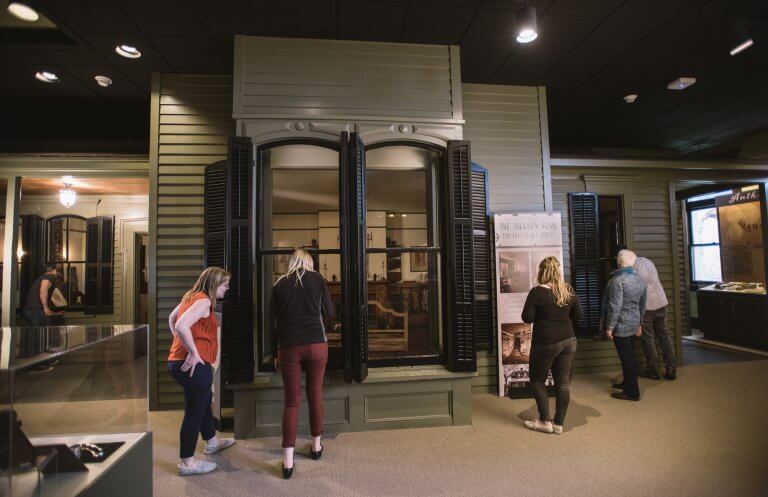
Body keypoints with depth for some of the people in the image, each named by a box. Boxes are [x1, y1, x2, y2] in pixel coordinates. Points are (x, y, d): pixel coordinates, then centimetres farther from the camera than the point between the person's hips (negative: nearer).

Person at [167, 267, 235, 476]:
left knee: (204, 402, 25)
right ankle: (187, 463, 18)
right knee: (194, 412, 3)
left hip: (178, 361, 10)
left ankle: (211, 442, 44)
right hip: (193, 365, -10)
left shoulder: (191, 297, 11)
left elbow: (172, 319, 25)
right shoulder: (203, 301, -17)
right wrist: (193, 352, -22)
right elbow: (181, 326, -31)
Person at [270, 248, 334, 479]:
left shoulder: (280, 284, 7)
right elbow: (329, 311, 9)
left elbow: (273, 321, 8)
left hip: (288, 347, 1)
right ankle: (316, 445, 29)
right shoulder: (317, 278, 4)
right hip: (316, 344, 0)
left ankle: (288, 461, 7)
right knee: (315, 395, 14)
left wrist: (275, 352, 16)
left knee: (291, 401, 7)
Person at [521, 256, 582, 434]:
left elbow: (527, 318, -12)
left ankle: (545, 421, 14)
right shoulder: (568, 290, 1)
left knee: (537, 380, 12)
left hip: (545, 343, -5)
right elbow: (578, 315, 8)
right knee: (563, 382, 11)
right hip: (568, 341, 5)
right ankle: (559, 423, 20)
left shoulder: (537, 292, -14)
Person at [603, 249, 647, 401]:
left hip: (621, 325, -8)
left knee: (626, 357, 0)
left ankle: (632, 392, 8)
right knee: (630, 355, 19)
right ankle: (628, 383, 34)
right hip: (633, 324, 9)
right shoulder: (640, 280, 7)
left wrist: (609, 327, -15)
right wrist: (639, 324, 25)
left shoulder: (617, 280, -20)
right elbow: (642, 305, 16)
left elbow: (614, 307, -22)